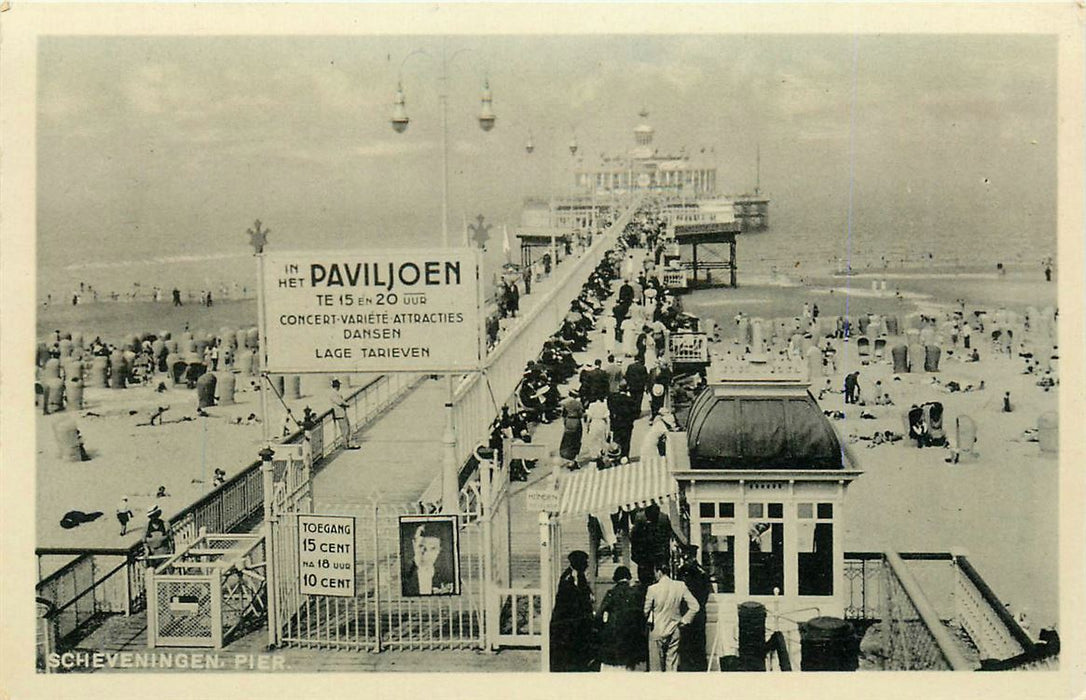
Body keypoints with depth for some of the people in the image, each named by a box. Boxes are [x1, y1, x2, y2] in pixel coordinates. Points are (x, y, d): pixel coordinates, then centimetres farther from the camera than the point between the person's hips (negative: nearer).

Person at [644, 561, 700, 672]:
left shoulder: (653, 589, -12)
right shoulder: (680, 586, -5)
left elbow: (646, 610, -4)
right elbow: (695, 606, -5)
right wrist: (684, 620, 4)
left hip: (657, 631, -3)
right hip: (674, 631, 3)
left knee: (656, 665, 6)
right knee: (672, 665, 10)